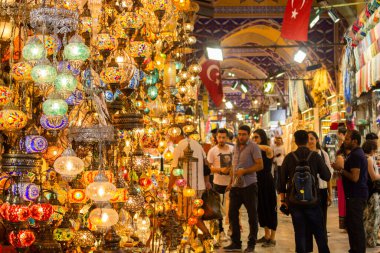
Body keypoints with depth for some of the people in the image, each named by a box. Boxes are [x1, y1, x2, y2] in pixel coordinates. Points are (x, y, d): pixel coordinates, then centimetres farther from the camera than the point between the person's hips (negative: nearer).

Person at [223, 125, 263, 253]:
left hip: (249, 185, -7)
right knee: (232, 214, 7)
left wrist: (244, 171, -19)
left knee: (252, 215, 3)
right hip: (236, 186, 7)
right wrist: (231, 181, 13)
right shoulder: (236, 147, 13)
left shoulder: (253, 147, -7)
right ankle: (236, 242, 17)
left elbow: (260, 165, -14)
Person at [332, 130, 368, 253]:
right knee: (351, 223, 16)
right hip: (355, 194, 11)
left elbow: (355, 177, -24)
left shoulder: (355, 155, -18)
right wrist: (342, 170, 15)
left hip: (356, 196, -11)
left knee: (355, 225, -6)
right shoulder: (357, 153, 16)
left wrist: (340, 170, -15)